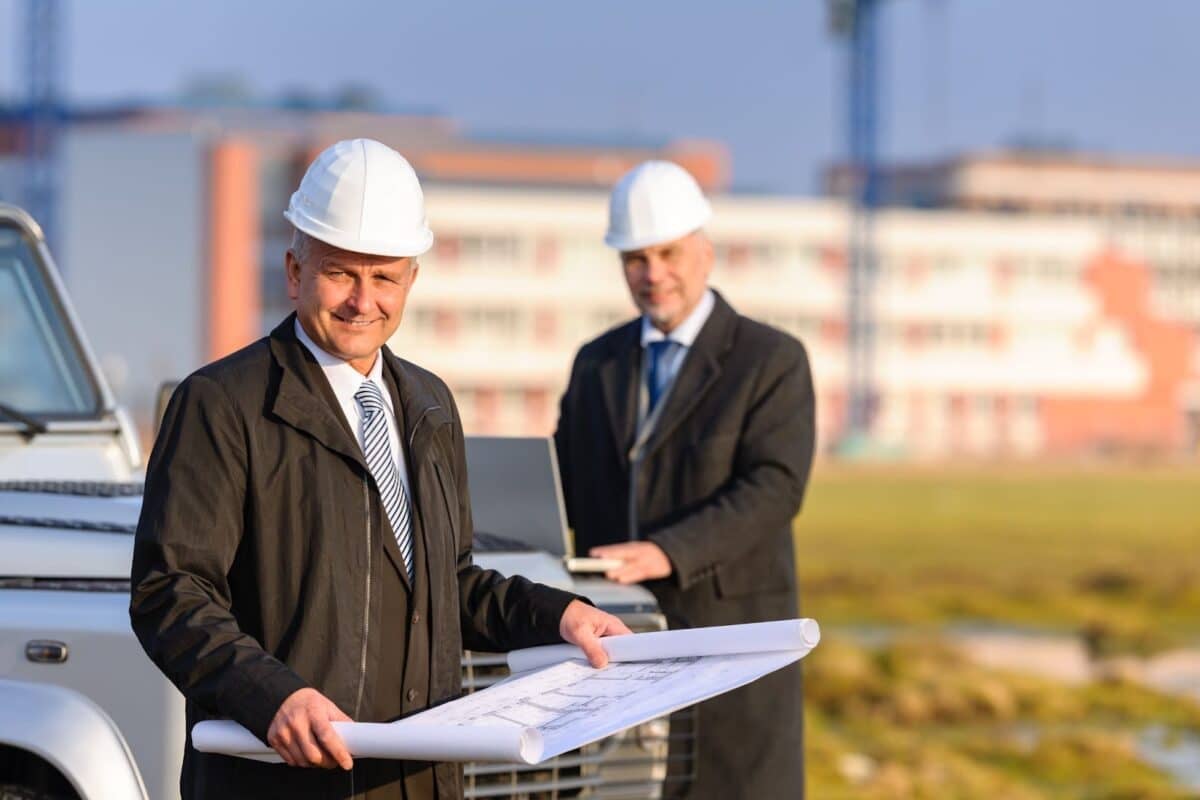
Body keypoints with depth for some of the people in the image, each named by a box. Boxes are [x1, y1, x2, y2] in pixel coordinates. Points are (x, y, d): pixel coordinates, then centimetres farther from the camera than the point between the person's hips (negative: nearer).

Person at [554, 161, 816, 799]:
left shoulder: (773, 360, -3)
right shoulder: (597, 362, 14)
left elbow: (775, 487, -14)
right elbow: (564, 488, 15)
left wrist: (666, 552, -26)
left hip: (728, 633, -5)